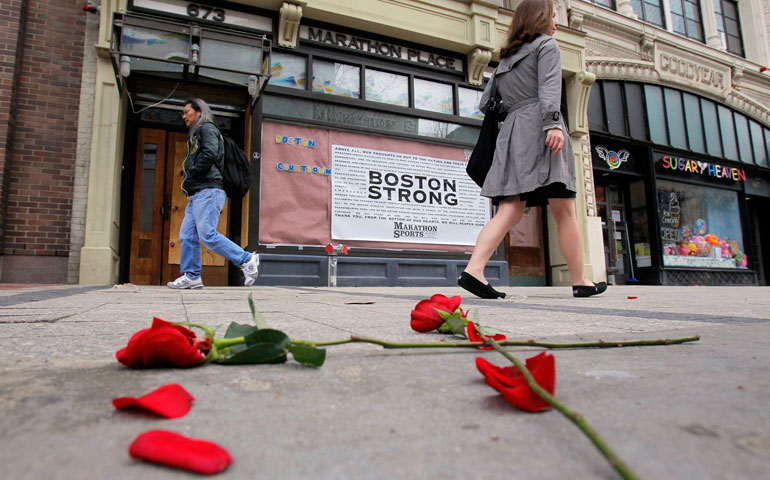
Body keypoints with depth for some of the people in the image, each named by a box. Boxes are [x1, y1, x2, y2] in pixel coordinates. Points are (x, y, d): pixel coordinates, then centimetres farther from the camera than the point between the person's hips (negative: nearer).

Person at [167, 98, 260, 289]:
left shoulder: (207, 128, 1)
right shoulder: (196, 135, 31)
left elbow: (210, 153, -17)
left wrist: (191, 175, -9)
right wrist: (189, 185, 10)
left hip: (208, 191, -10)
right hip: (197, 194, 10)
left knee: (207, 235, -18)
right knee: (187, 235, 4)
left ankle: (247, 260, -14)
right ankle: (191, 276, 7)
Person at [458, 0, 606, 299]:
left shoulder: (506, 58, 29)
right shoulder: (547, 44, 10)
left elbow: (485, 103, 26)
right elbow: (548, 87, -7)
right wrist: (553, 123, -19)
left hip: (512, 131, 6)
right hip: (538, 128, -6)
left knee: (509, 212, -5)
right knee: (564, 211, -3)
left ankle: (473, 270, -22)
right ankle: (580, 282, 2)